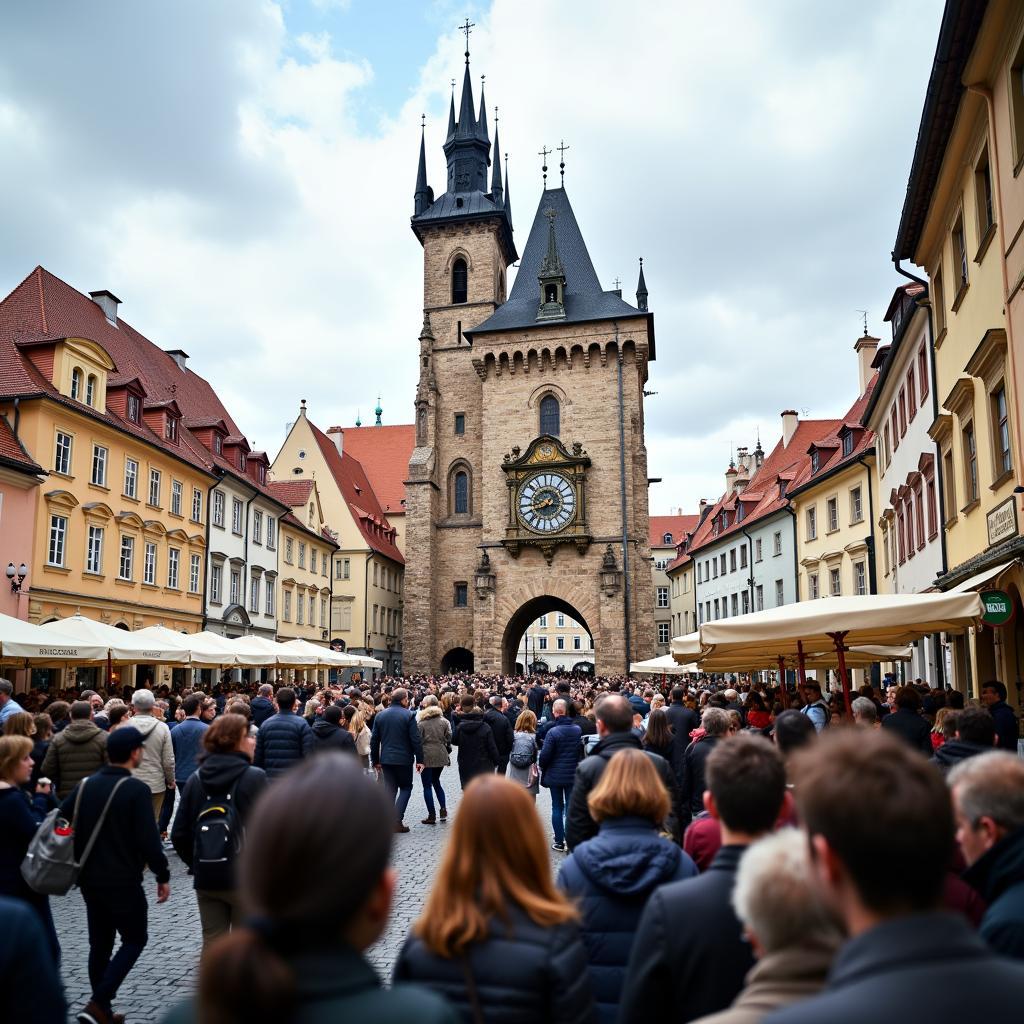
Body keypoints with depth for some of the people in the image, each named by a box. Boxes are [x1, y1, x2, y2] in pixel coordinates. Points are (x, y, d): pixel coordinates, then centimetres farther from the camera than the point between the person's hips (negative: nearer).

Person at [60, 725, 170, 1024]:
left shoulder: (86, 784, 4)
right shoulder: (137, 789, -16)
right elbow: (148, 839, -20)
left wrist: (80, 863, 16)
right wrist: (163, 875, -9)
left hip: (89, 879, 7)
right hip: (123, 881, -7)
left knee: (100, 943, 16)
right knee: (135, 939, 7)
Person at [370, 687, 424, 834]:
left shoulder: (380, 716, 6)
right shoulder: (408, 715, -10)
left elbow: (374, 740, 9)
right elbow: (416, 740, -12)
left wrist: (375, 760, 17)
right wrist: (419, 760, -5)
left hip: (386, 760, 4)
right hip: (404, 759, -4)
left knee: (390, 789, 12)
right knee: (406, 788, 9)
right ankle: (397, 820, -4)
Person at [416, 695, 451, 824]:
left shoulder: (421, 723, -10)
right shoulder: (444, 721, 1)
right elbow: (449, 738, 3)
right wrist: (447, 751, 16)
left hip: (426, 756, -4)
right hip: (440, 755, 5)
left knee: (427, 785, 4)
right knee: (436, 782, 21)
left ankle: (432, 815, 4)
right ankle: (443, 809, 9)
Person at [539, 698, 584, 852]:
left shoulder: (553, 732, -18)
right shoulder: (578, 730, -5)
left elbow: (544, 755, -16)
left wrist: (543, 769, 2)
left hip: (555, 775, -3)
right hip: (573, 775, 3)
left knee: (557, 807, 8)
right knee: (571, 807, 9)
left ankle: (559, 841, 12)